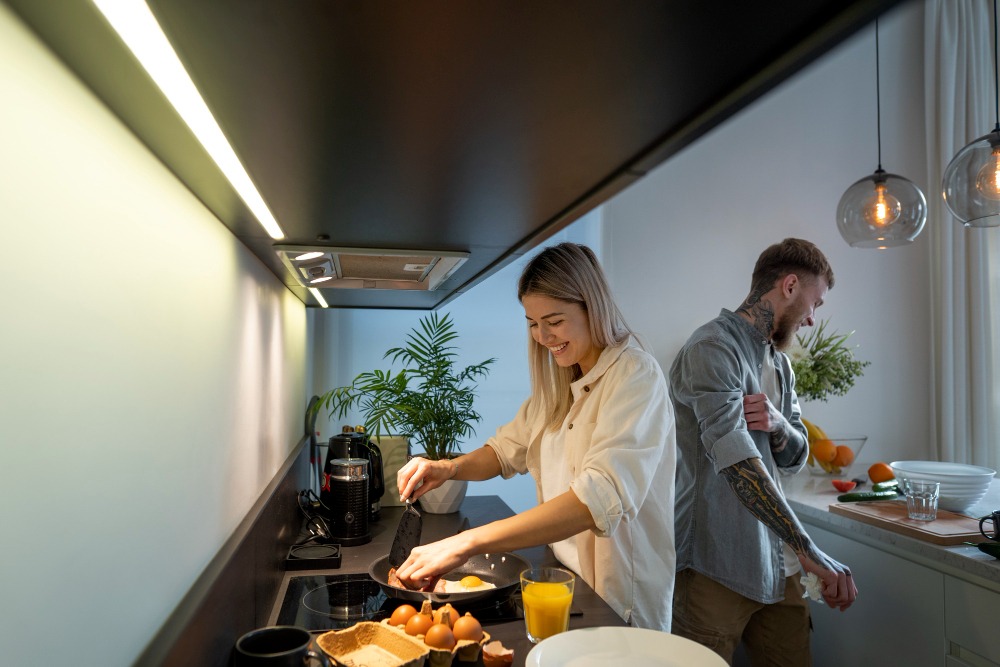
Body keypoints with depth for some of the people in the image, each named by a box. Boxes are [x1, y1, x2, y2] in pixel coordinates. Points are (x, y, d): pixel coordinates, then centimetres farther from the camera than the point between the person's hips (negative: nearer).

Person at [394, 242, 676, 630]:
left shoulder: (636, 376, -22)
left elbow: (602, 498, -36)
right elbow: (508, 449, 9)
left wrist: (468, 543, -42)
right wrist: (449, 468, -13)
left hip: (618, 603, -7)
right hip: (562, 583, 7)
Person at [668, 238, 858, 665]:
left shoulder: (779, 361, 14)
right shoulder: (713, 348, -15)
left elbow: (794, 459, 15)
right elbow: (736, 459, -26)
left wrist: (779, 424, -8)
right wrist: (809, 551, -29)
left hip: (776, 563, 8)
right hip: (717, 566, -8)